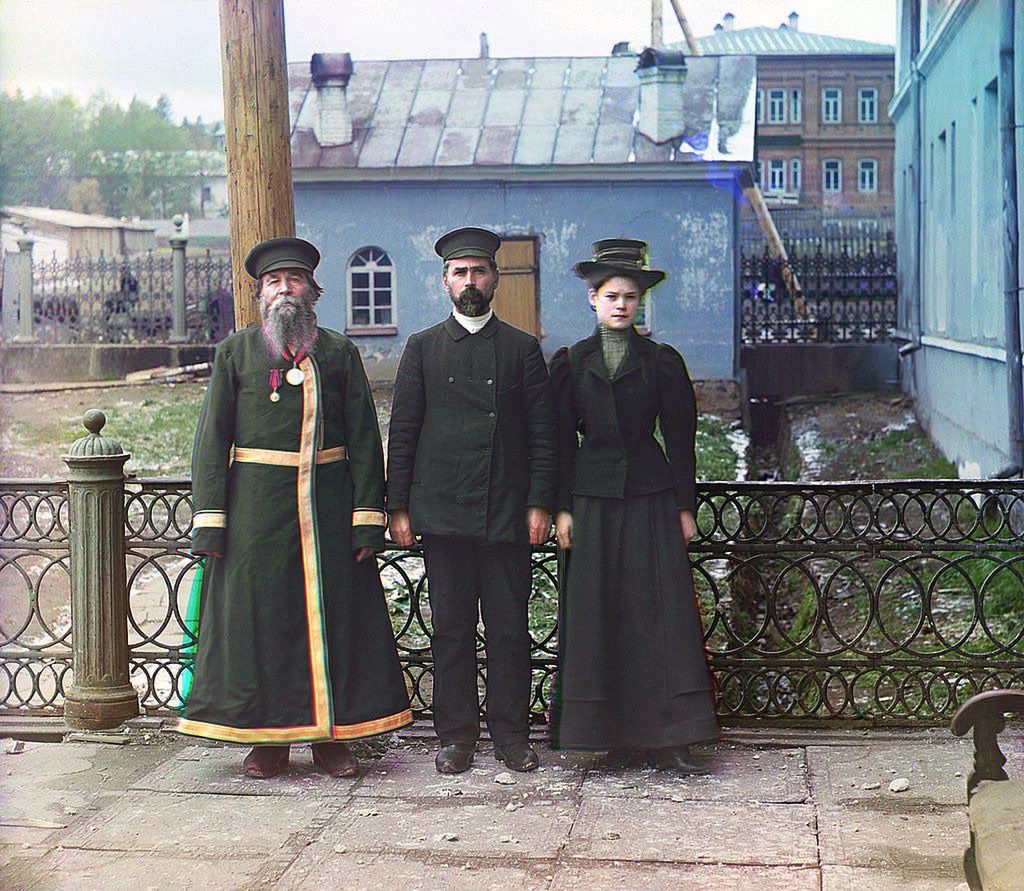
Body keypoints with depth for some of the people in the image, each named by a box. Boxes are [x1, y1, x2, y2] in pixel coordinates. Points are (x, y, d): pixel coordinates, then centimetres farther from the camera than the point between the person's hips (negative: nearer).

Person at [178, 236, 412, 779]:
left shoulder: (339, 353, 9)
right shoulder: (235, 353, 8)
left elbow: (364, 438, 5)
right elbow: (212, 439, 4)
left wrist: (367, 516, -4)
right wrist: (209, 520, -4)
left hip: (328, 502, 1)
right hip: (257, 503, 0)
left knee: (333, 614, 3)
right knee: (258, 616, 1)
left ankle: (331, 734, 14)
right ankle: (267, 739, 12)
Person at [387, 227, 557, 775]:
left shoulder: (522, 349, 9)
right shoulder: (423, 349, 9)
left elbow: (543, 433, 7)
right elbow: (402, 432, 8)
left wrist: (540, 504, -2)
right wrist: (398, 507, 1)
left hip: (507, 514, 0)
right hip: (442, 511, 0)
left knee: (509, 627, 2)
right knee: (450, 628, 4)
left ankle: (511, 734, 13)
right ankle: (456, 734, 13)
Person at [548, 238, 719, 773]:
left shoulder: (662, 362, 6)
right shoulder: (571, 363, 7)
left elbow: (680, 438, 6)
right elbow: (561, 441, 6)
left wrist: (685, 506, 1)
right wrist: (561, 508, -1)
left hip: (651, 497, -1)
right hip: (592, 499, 1)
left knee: (660, 612, -4)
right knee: (599, 616, 0)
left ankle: (666, 738, 1)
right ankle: (620, 737, 7)